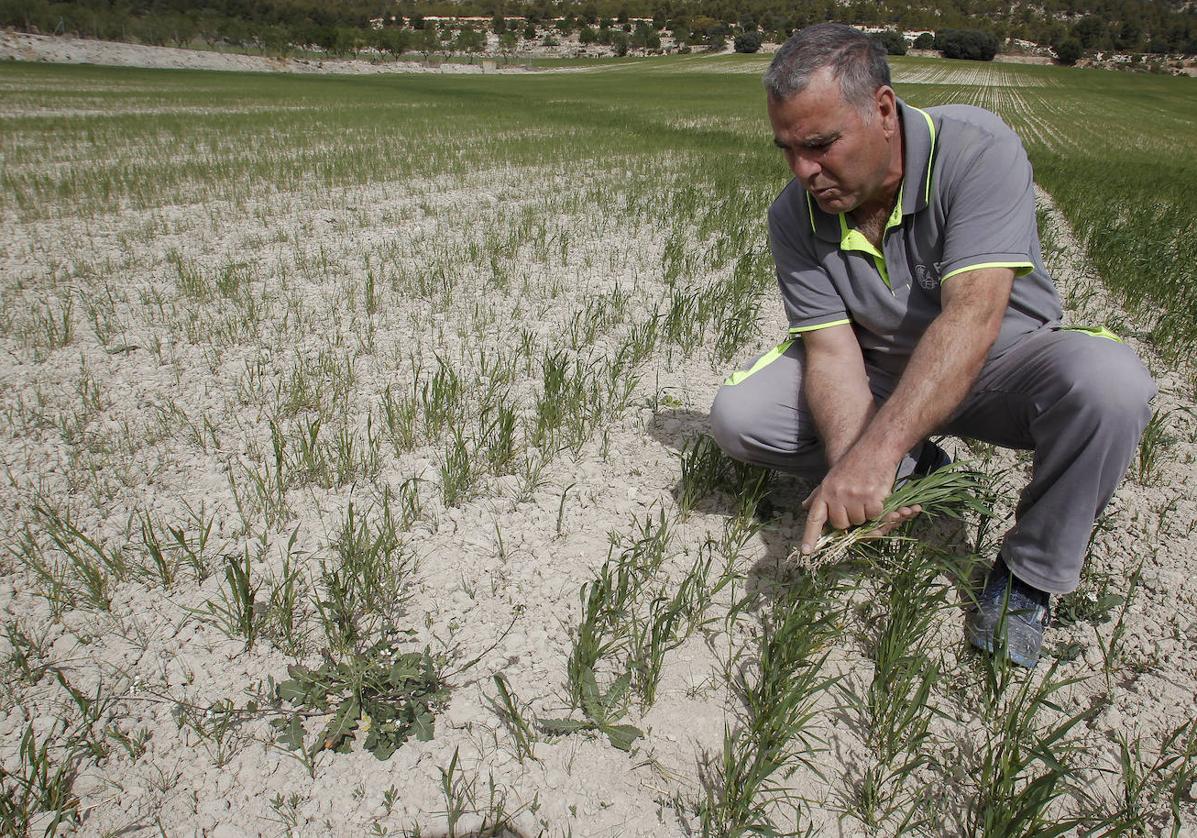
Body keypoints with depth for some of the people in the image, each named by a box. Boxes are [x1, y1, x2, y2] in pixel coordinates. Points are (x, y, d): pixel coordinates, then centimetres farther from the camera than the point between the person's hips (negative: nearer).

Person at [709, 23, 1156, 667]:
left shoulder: (976, 149, -25)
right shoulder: (794, 216, -13)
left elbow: (972, 317, -37)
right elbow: (832, 350, -19)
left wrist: (875, 450, -47)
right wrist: (851, 473, -37)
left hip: (997, 366, -2)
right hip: (880, 374, 3)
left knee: (1108, 380, -35)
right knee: (737, 414, -17)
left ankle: (1028, 573, -11)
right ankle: (914, 471, 4)